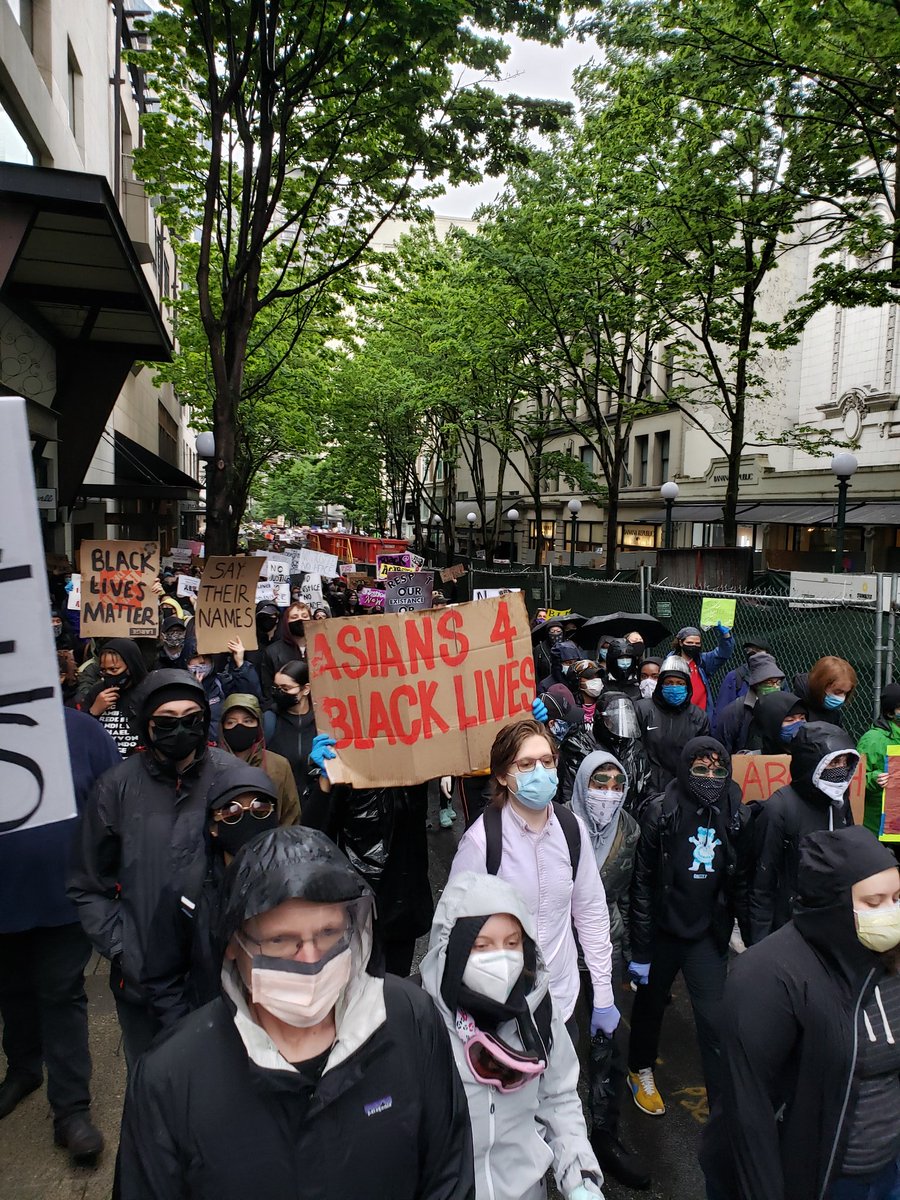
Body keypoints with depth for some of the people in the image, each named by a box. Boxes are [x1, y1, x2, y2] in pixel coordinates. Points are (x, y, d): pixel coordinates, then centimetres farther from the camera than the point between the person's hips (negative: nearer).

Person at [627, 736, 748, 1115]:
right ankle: (640, 1071, 46)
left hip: (709, 936, 1)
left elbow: (741, 883, 3)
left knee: (717, 1023, -2)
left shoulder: (736, 817, -7)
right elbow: (642, 882, -12)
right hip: (662, 931, -1)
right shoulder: (661, 813, -16)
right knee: (650, 1006, 19)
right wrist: (640, 949, -11)